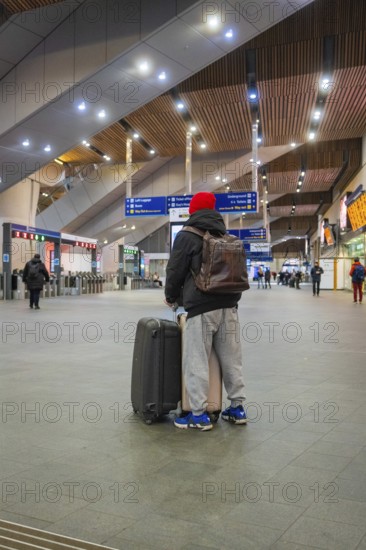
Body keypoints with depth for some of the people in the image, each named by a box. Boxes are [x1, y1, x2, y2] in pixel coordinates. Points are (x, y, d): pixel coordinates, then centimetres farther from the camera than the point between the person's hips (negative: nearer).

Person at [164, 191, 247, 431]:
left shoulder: (187, 236, -3)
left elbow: (175, 271, -2)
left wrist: (171, 297, 14)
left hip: (201, 306, -7)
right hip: (229, 304, 7)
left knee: (197, 361, -2)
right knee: (231, 358, 12)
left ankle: (199, 414, 0)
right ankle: (237, 407, 18)